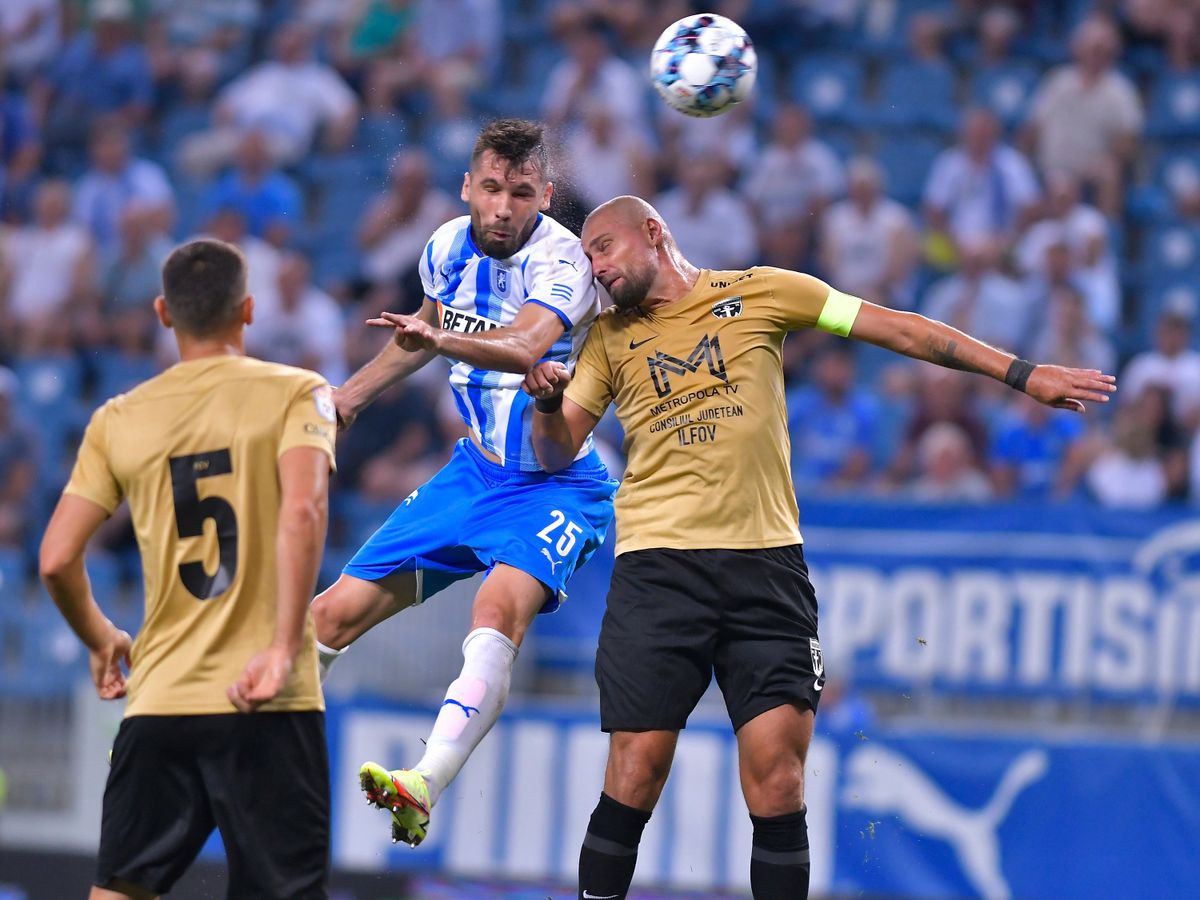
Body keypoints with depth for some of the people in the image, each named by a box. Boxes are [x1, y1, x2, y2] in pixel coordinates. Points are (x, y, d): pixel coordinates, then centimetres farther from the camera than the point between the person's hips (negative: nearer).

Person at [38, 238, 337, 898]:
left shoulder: (119, 419, 9)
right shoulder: (296, 393, 0)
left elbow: (56, 560, 5)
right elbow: (301, 513, -17)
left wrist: (101, 641, 23)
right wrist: (284, 650, -18)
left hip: (158, 701, 3)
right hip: (269, 710, -3)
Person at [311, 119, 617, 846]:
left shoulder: (560, 259, -22)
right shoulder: (450, 247, -1)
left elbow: (524, 346, -43)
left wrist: (444, 339, -59)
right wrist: (350, 396, 26)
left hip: (558, 481, -7)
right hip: (476, 471, 7)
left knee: (501, 606, -35)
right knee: (339, 612, 4)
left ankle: (424, 788, -49)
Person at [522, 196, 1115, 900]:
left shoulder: (758, 292, 8)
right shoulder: (610, 338, 14)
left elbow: (899, 330, 9)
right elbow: (558, 453, 13)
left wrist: (1022, 375, 7)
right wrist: (549, 401, -10)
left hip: (766, 561, -1)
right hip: (658, 568, 1)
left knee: (777, 781, -8)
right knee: (637, 770, -8)